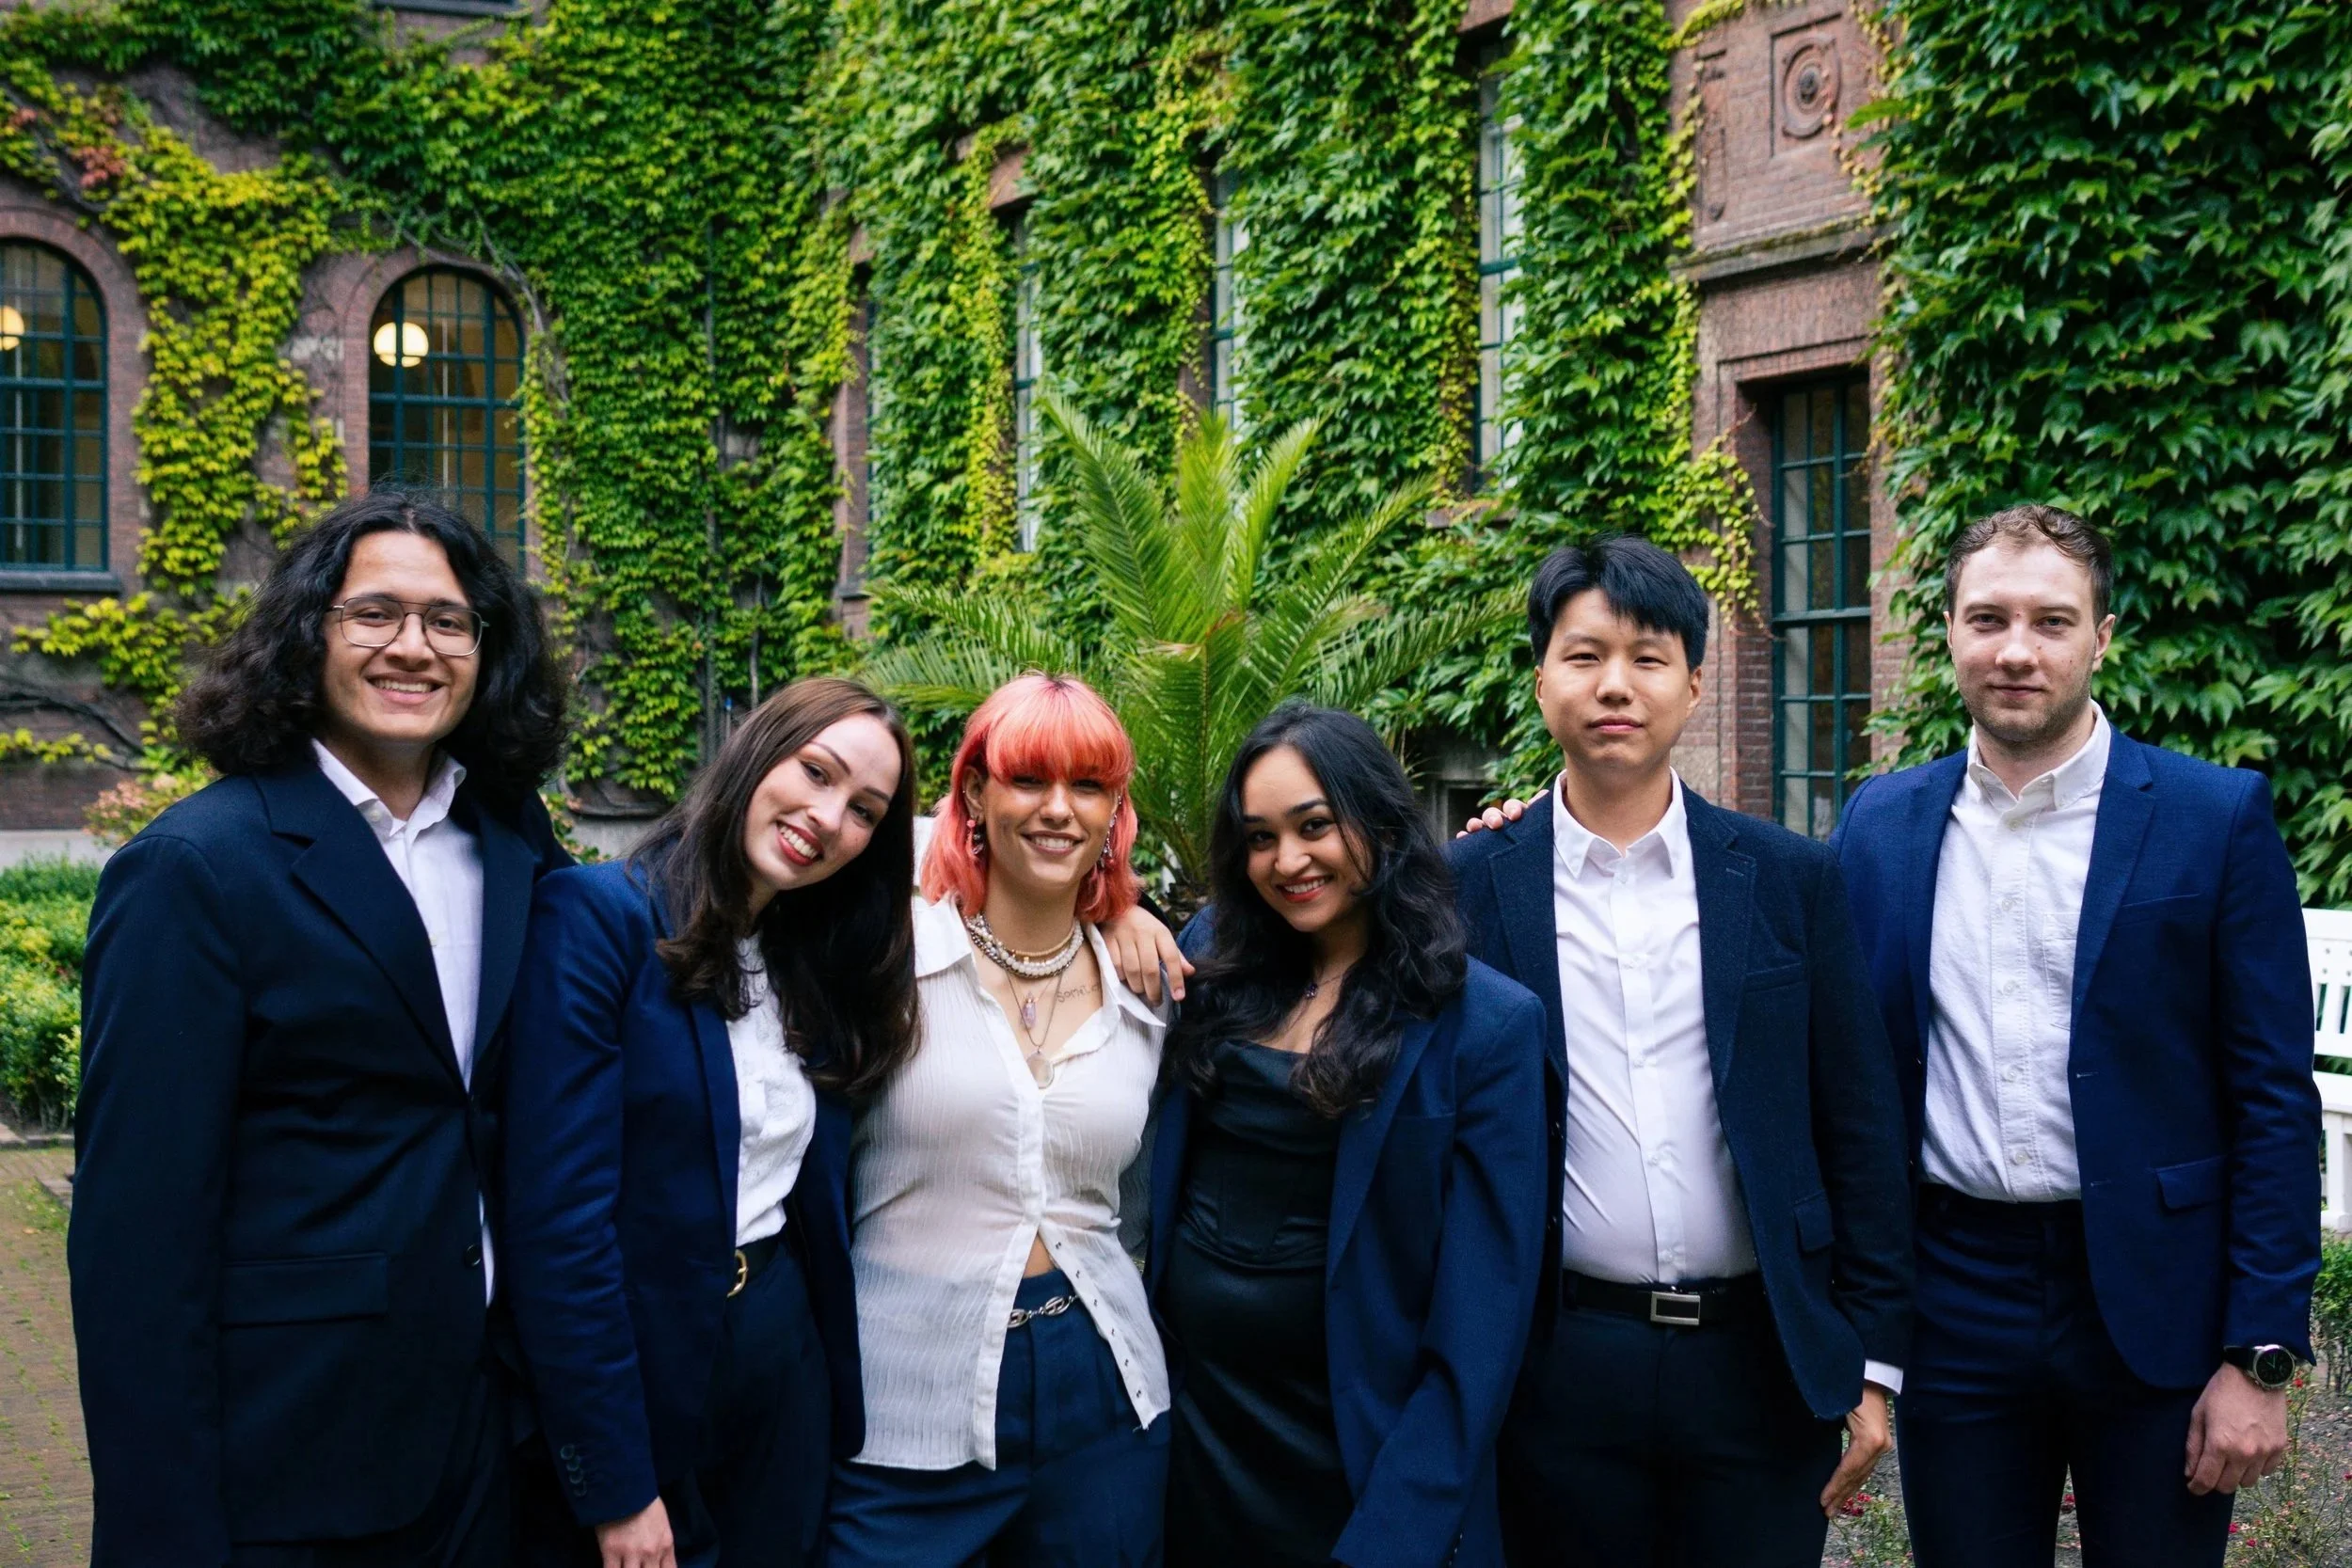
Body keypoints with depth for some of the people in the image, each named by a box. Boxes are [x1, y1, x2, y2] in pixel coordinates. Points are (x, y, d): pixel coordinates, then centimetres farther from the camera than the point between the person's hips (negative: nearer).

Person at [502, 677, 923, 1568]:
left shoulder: (819, 969, 8)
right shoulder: (599, 916, -14)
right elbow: (558, 1217, -18)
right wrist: (614, 1487, -18)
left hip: (786, 1361, 7)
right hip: (633, 1372, -7)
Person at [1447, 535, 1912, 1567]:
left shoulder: (1792, 881, 2)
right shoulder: (1472, 887, 0)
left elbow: (1860, 1133, 3)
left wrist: (1872, 1362, 1)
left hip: (1763, 1362, 1)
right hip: (1561, 1370, 0)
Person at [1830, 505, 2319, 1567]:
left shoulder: (2218, 819, -5)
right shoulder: (1880, 825, 4)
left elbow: (2275, 1102, -6)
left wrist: (2262, 1357, -8)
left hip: (2153, 1314, -2)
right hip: (1954, 1310, 2)